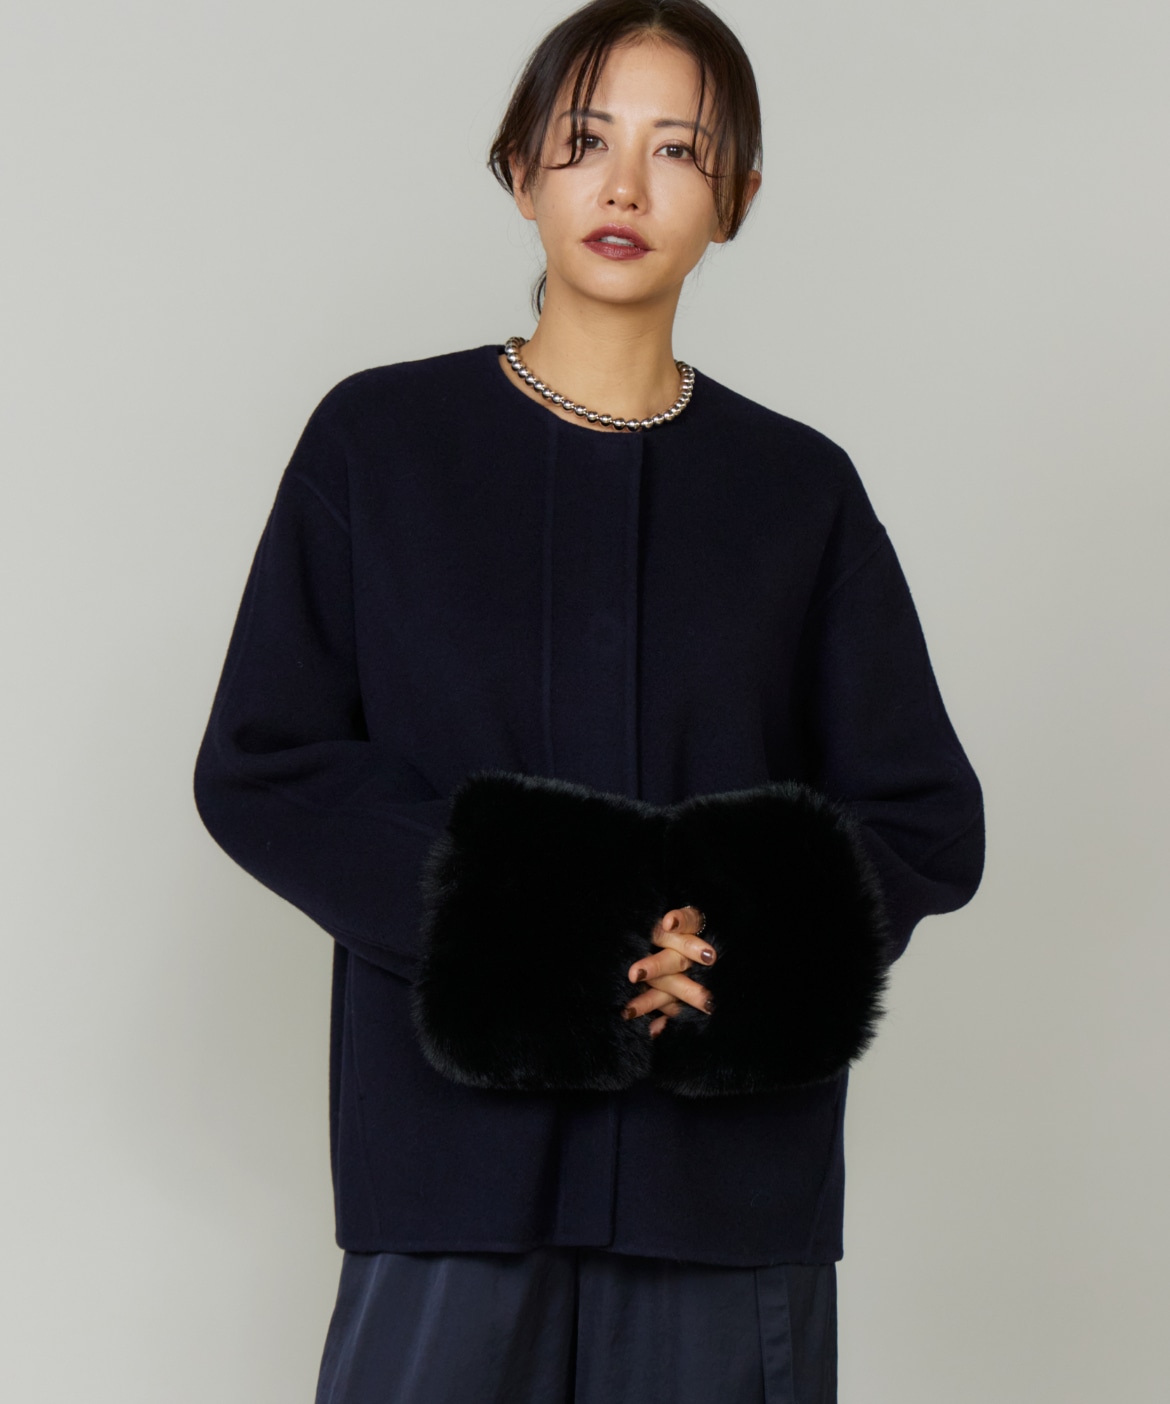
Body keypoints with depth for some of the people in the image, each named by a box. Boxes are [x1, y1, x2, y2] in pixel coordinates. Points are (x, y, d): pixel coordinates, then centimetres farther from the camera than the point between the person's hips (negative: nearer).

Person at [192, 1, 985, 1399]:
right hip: (453, 1142, -1)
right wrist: (513, 913, -14)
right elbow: (259, 768, 0)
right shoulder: (377, 439, 5)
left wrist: (740, 939, -12)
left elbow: (927, 823, 7)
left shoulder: (800, 488, 8)